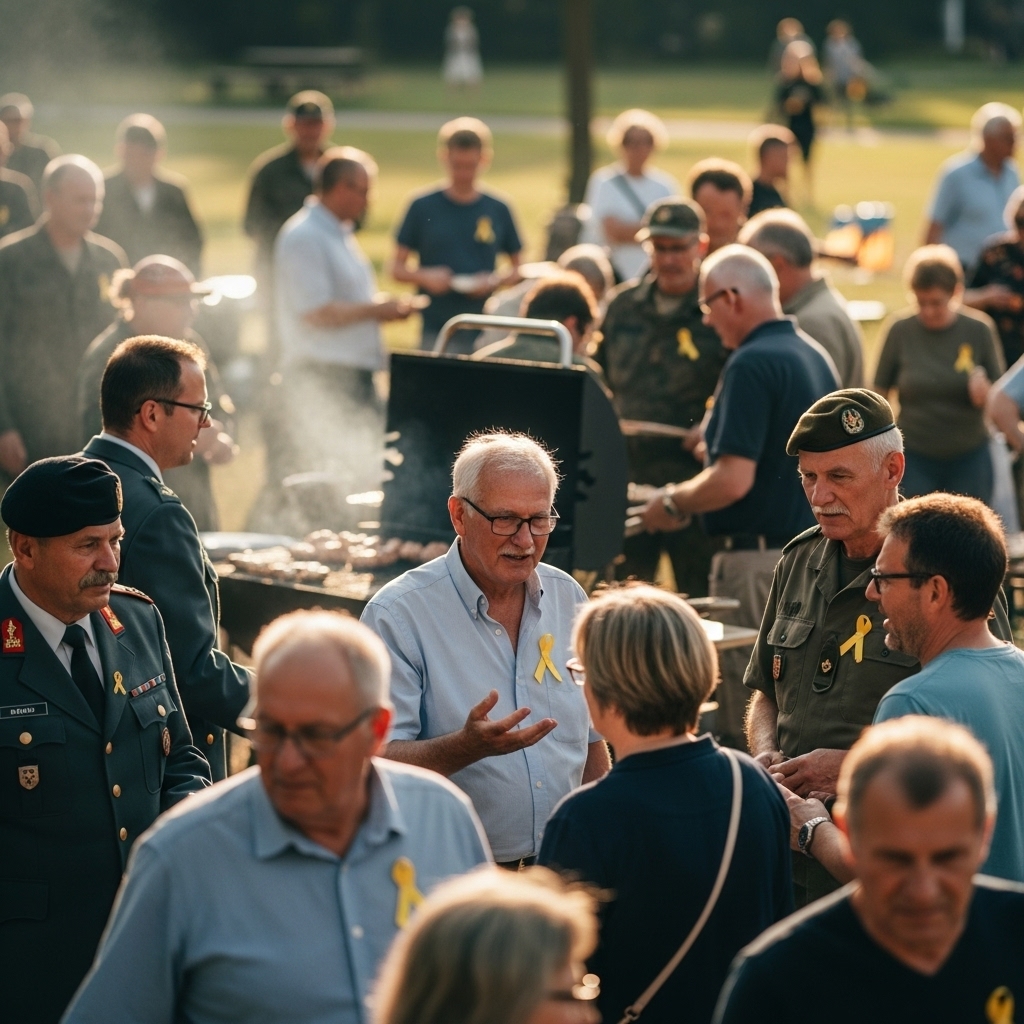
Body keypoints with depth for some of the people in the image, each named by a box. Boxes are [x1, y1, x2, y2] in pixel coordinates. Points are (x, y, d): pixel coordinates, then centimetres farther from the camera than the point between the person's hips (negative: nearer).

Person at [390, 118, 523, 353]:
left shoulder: (498, 210, 6)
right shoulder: (423, 206, 3)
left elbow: (517, 267, 14)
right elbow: (396, 267, 6)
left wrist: (495, 280, -7)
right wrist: (425, 277, -14)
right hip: (435, 331, -1)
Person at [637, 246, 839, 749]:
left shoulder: (753, 363, -17)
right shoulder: (815, 355, 11)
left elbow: (734, 479, -24)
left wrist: (672, 503, -7)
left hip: (759, 557, -9)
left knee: (748, 724, -3)